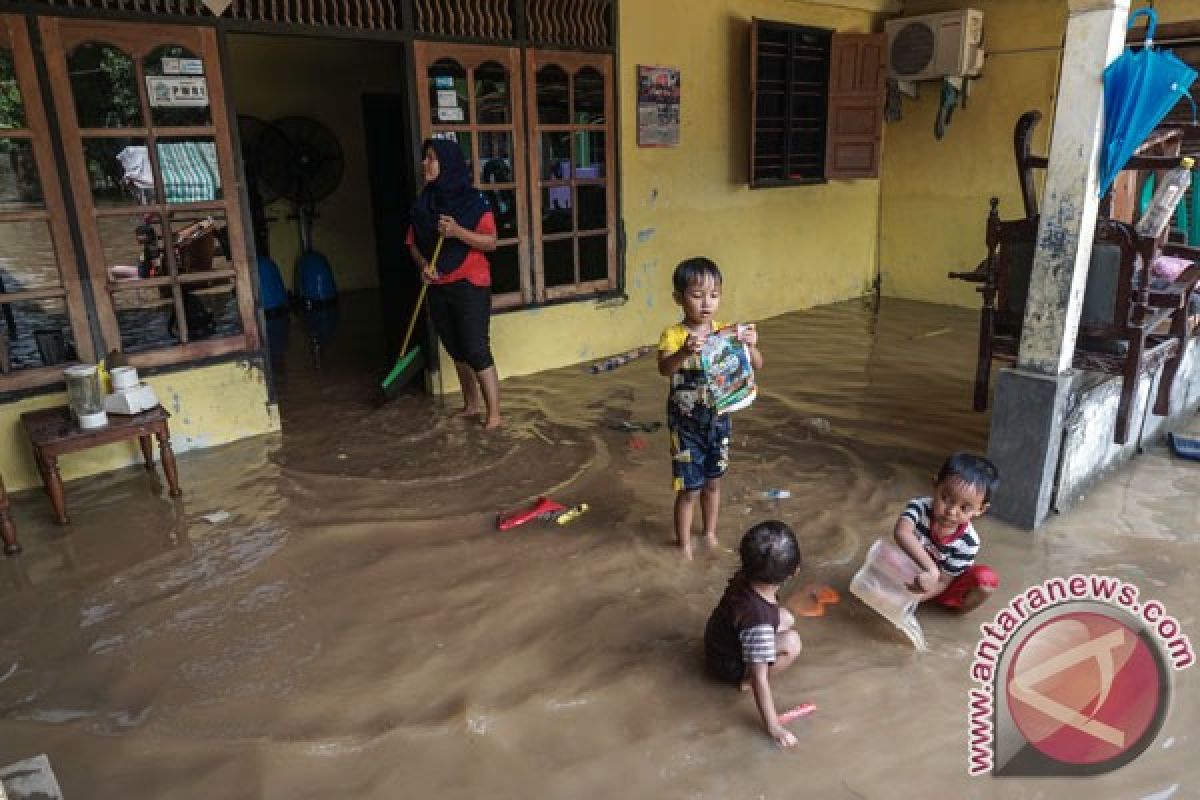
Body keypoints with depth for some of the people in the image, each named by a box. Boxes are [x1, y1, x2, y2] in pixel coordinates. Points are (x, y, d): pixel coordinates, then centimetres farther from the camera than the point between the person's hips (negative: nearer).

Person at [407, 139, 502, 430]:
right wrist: (423, 264, -10)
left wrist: (458, 231, -26)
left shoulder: (472, 201, -9)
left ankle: (493, 414, -1)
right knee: (457, 350, 14)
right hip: (438, 288, 6)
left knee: (476, 350, -8)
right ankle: (472, 403, 28)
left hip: (470, 285, -6)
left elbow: (491, 242, -12)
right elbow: (414, 243, 11)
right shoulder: (423, 203, 6)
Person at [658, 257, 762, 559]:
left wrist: (751, 345, -27)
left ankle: (710, 533, 41)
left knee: (713, 481, 20)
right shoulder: (673, 335, -16)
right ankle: (684, 544, 24)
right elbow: (664, 368, -34)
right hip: (686, 423, -4)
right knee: (689, 488, 5)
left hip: (718, 419, 4)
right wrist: (685, 351, -53)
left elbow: (756, 365, -6)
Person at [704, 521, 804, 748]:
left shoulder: (744, 577, -20)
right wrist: (773, 727, -32)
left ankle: (747, 676, 10)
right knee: (791, 643, -23)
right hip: (728, 666, -8)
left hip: (719, 640, 8)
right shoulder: (757, 617, -42)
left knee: (786, 618, 13)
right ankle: (745, 679, -6)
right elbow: (759, 676, -37)